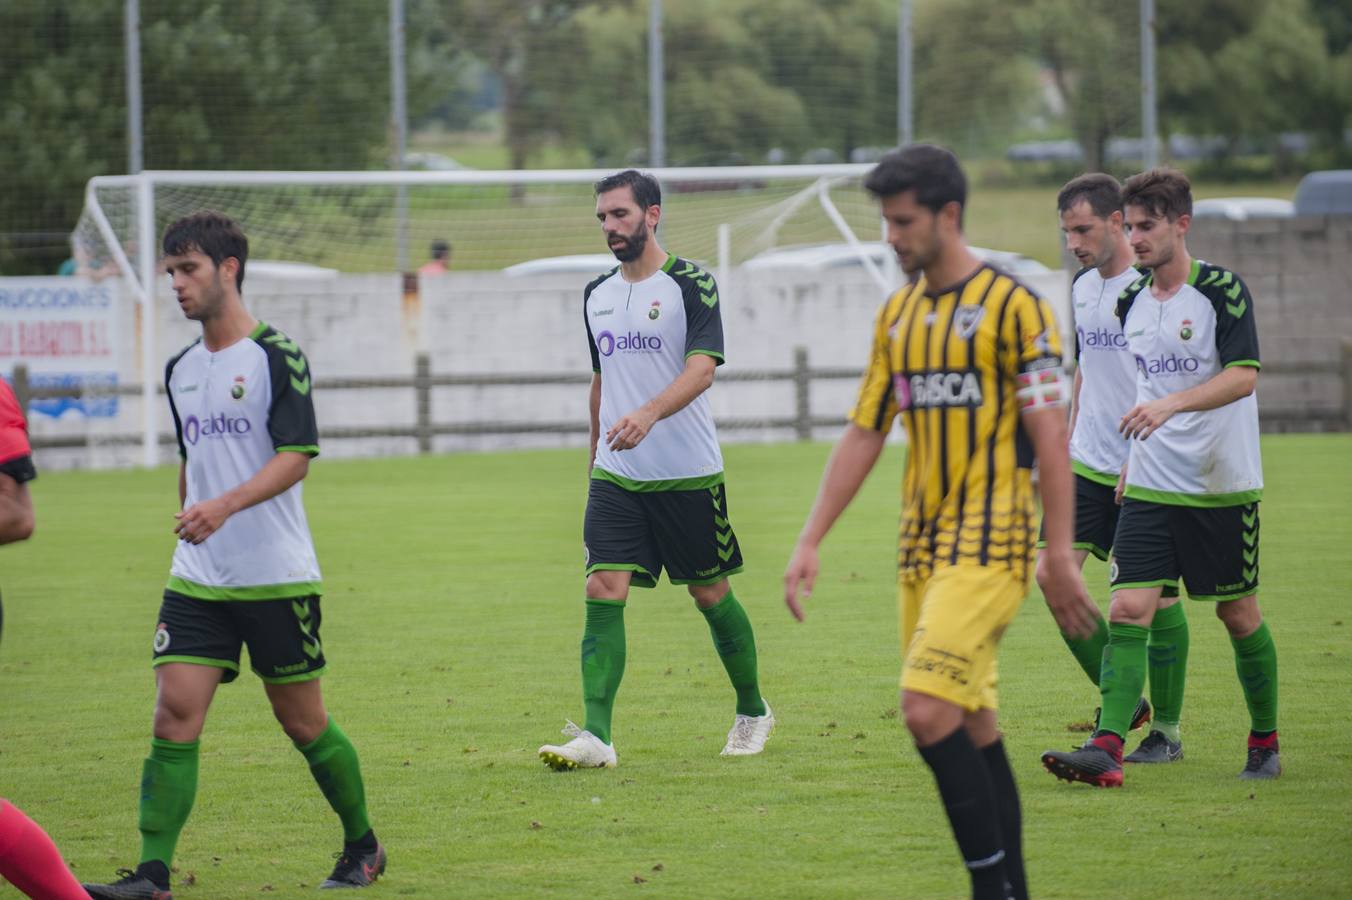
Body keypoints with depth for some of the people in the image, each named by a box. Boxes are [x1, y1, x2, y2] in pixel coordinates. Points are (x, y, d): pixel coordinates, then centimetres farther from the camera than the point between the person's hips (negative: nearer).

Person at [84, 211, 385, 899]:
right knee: (174, 717, -9)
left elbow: (296, 456, -17)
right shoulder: (180, 370, 12)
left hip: (277, 578, -5)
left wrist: (225, 506, -30)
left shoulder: (277, 357, -8)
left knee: (303, 723, 5)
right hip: (196, 580, 5)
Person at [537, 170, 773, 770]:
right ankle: (596, 736, -17)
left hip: (687, 473, -4)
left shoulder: (691, 283, -8)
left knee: (711, 594, 7)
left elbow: (702, 367, -21)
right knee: (603, 592, -11)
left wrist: (648, 414, -37)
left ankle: (753, 712, 29)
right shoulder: (597, 294, 11)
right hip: (615, 477, 4)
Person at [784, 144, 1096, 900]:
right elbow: (864, 434, 17)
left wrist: (1060, 556, -15)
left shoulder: (1013, 306, -8)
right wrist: (811, 542, 11)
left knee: (930, 711, -18)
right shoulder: (898, 315, 14)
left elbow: (1051, 438, -11)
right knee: (973, 729, 7)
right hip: (923, 545, 7)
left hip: (990, 545, -7)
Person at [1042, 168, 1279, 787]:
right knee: (1128, 609, -9)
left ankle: (1265, 741, 24)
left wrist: (1169, 405, -31)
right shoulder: (1131, 301, 8)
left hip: (1222, 487, -5)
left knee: (1238, 613, 6)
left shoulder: (1222, 290, -10)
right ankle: (1107, 748, -17)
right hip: (1150, 488, 5)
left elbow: (1243, 376, -20)